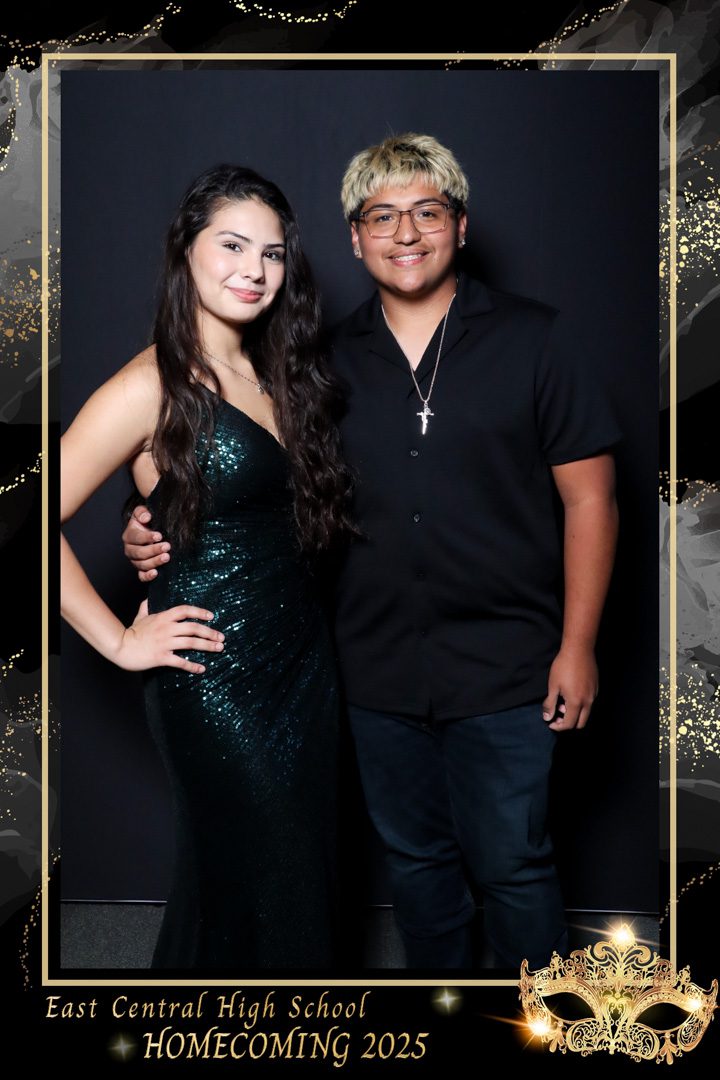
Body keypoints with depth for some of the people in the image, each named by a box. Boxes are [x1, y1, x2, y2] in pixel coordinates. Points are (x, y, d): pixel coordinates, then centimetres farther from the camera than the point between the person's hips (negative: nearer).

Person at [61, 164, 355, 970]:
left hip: (304, 656, 7)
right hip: (215, 679, -7)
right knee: (246, 882, 6)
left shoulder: (274, 373, 9)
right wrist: (120, 641, -15)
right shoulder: (152, 387, -14)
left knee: (307, 868, 16)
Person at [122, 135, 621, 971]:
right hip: (379, 671, 4)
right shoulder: (330, 362, 5)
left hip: (502, 667, -3)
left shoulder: (526, 341, -4)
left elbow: (588, 499, -4)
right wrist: (162, 535, -9)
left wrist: (577, 645, -8)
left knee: (511, 865, 5)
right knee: (414, 860, 19)